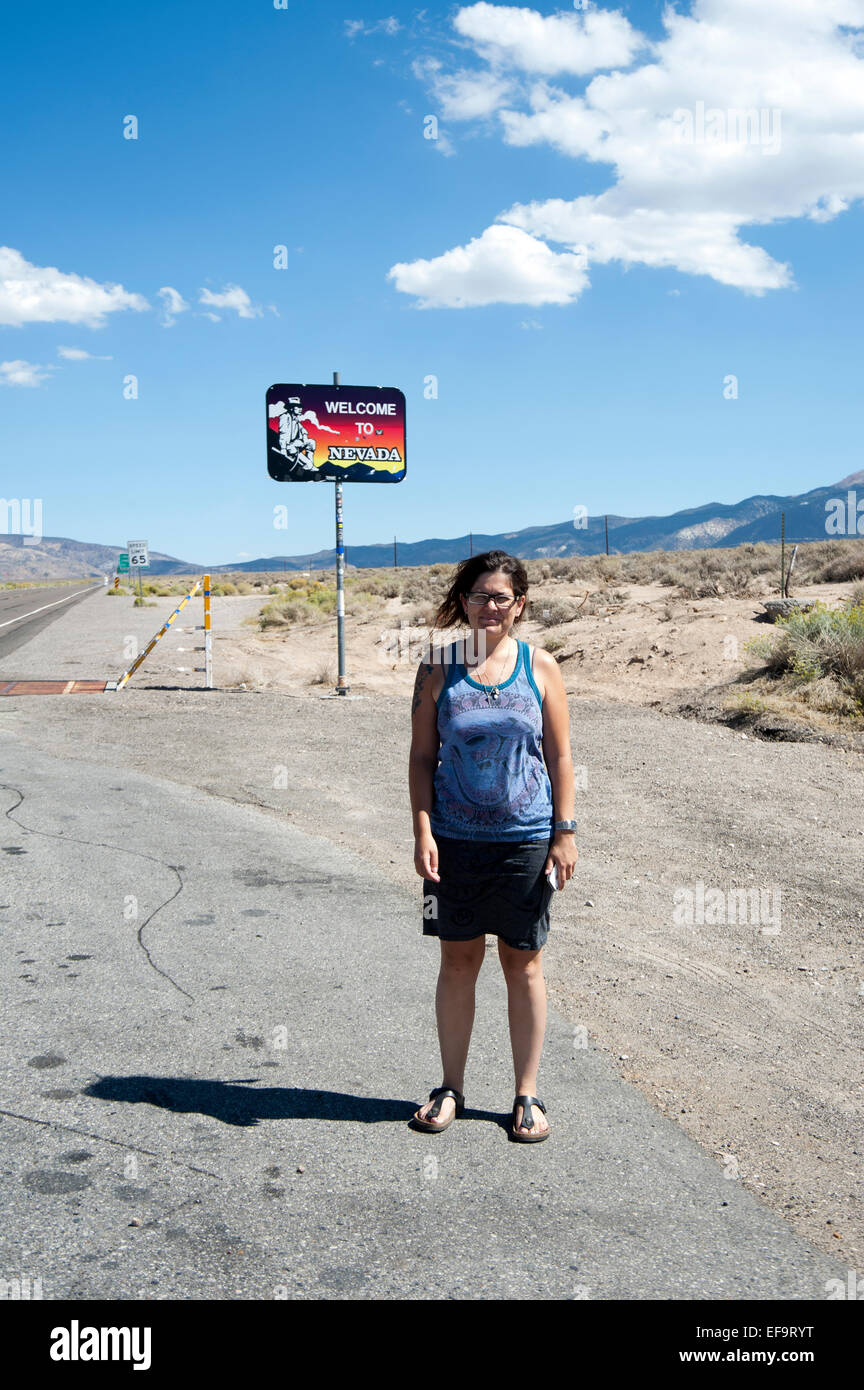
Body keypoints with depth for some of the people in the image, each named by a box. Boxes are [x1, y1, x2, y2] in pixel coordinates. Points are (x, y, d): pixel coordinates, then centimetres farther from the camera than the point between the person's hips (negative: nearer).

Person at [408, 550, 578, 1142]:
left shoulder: (540, 666, 1)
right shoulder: (439, 668, 1)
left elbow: (560, 756, 3)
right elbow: (422, 757, 2)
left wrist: (565, 832, -2)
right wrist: (423, 831, -6)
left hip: (526, 840, 0)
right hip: (455, 839, 0)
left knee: (524, 965, 9)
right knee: (459, 961, 10)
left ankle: (527, 1094, 22)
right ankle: (452, 1088, 26)